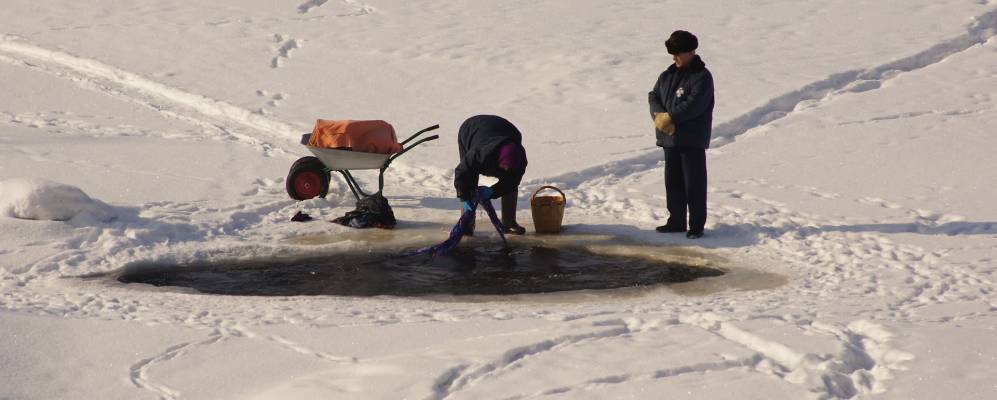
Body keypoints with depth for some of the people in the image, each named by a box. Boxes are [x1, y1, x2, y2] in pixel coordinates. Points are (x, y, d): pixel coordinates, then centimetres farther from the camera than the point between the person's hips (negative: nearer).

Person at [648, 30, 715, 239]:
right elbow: (653, 96, 8)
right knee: (673, 181, 13)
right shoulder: (668, 75, 12)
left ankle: (697, 225, 2)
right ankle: (676, 221, 23)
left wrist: (670, 118, -21)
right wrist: (659, 116, -11)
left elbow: (694, 105, -21)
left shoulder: (702, 77, -11)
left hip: (692, 140, -7)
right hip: (670, 137, 7)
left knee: (694, 183, -3)